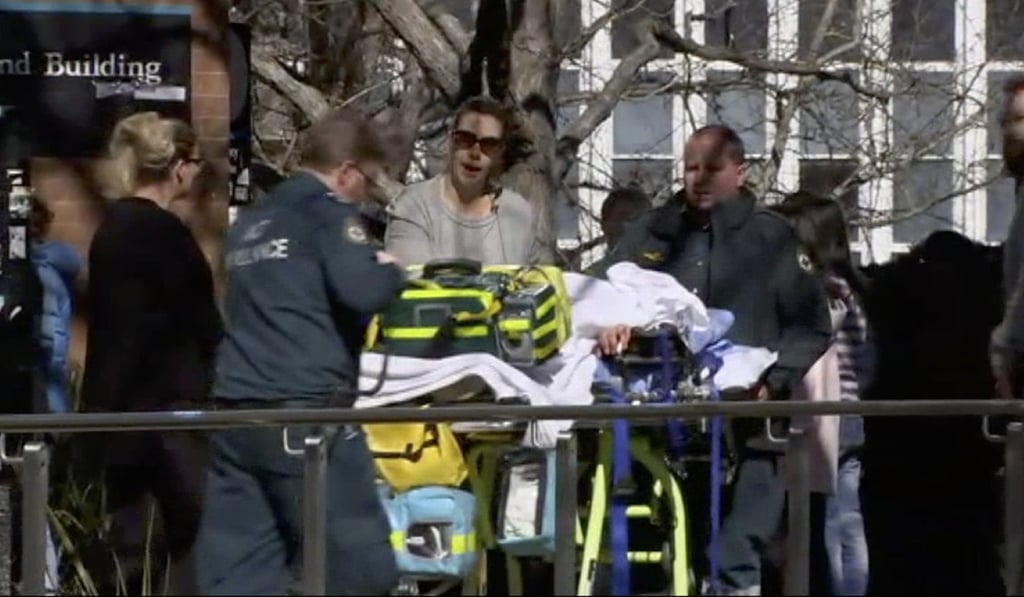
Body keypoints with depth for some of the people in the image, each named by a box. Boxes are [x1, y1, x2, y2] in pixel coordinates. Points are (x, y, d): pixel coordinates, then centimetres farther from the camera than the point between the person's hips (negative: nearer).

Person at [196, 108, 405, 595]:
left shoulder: (249, 224, 21)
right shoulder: (328, 213, -1)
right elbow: (363, 292, -17)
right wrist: (391, 272, 6)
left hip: (238, 413, 7)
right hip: (305, 413, -7)